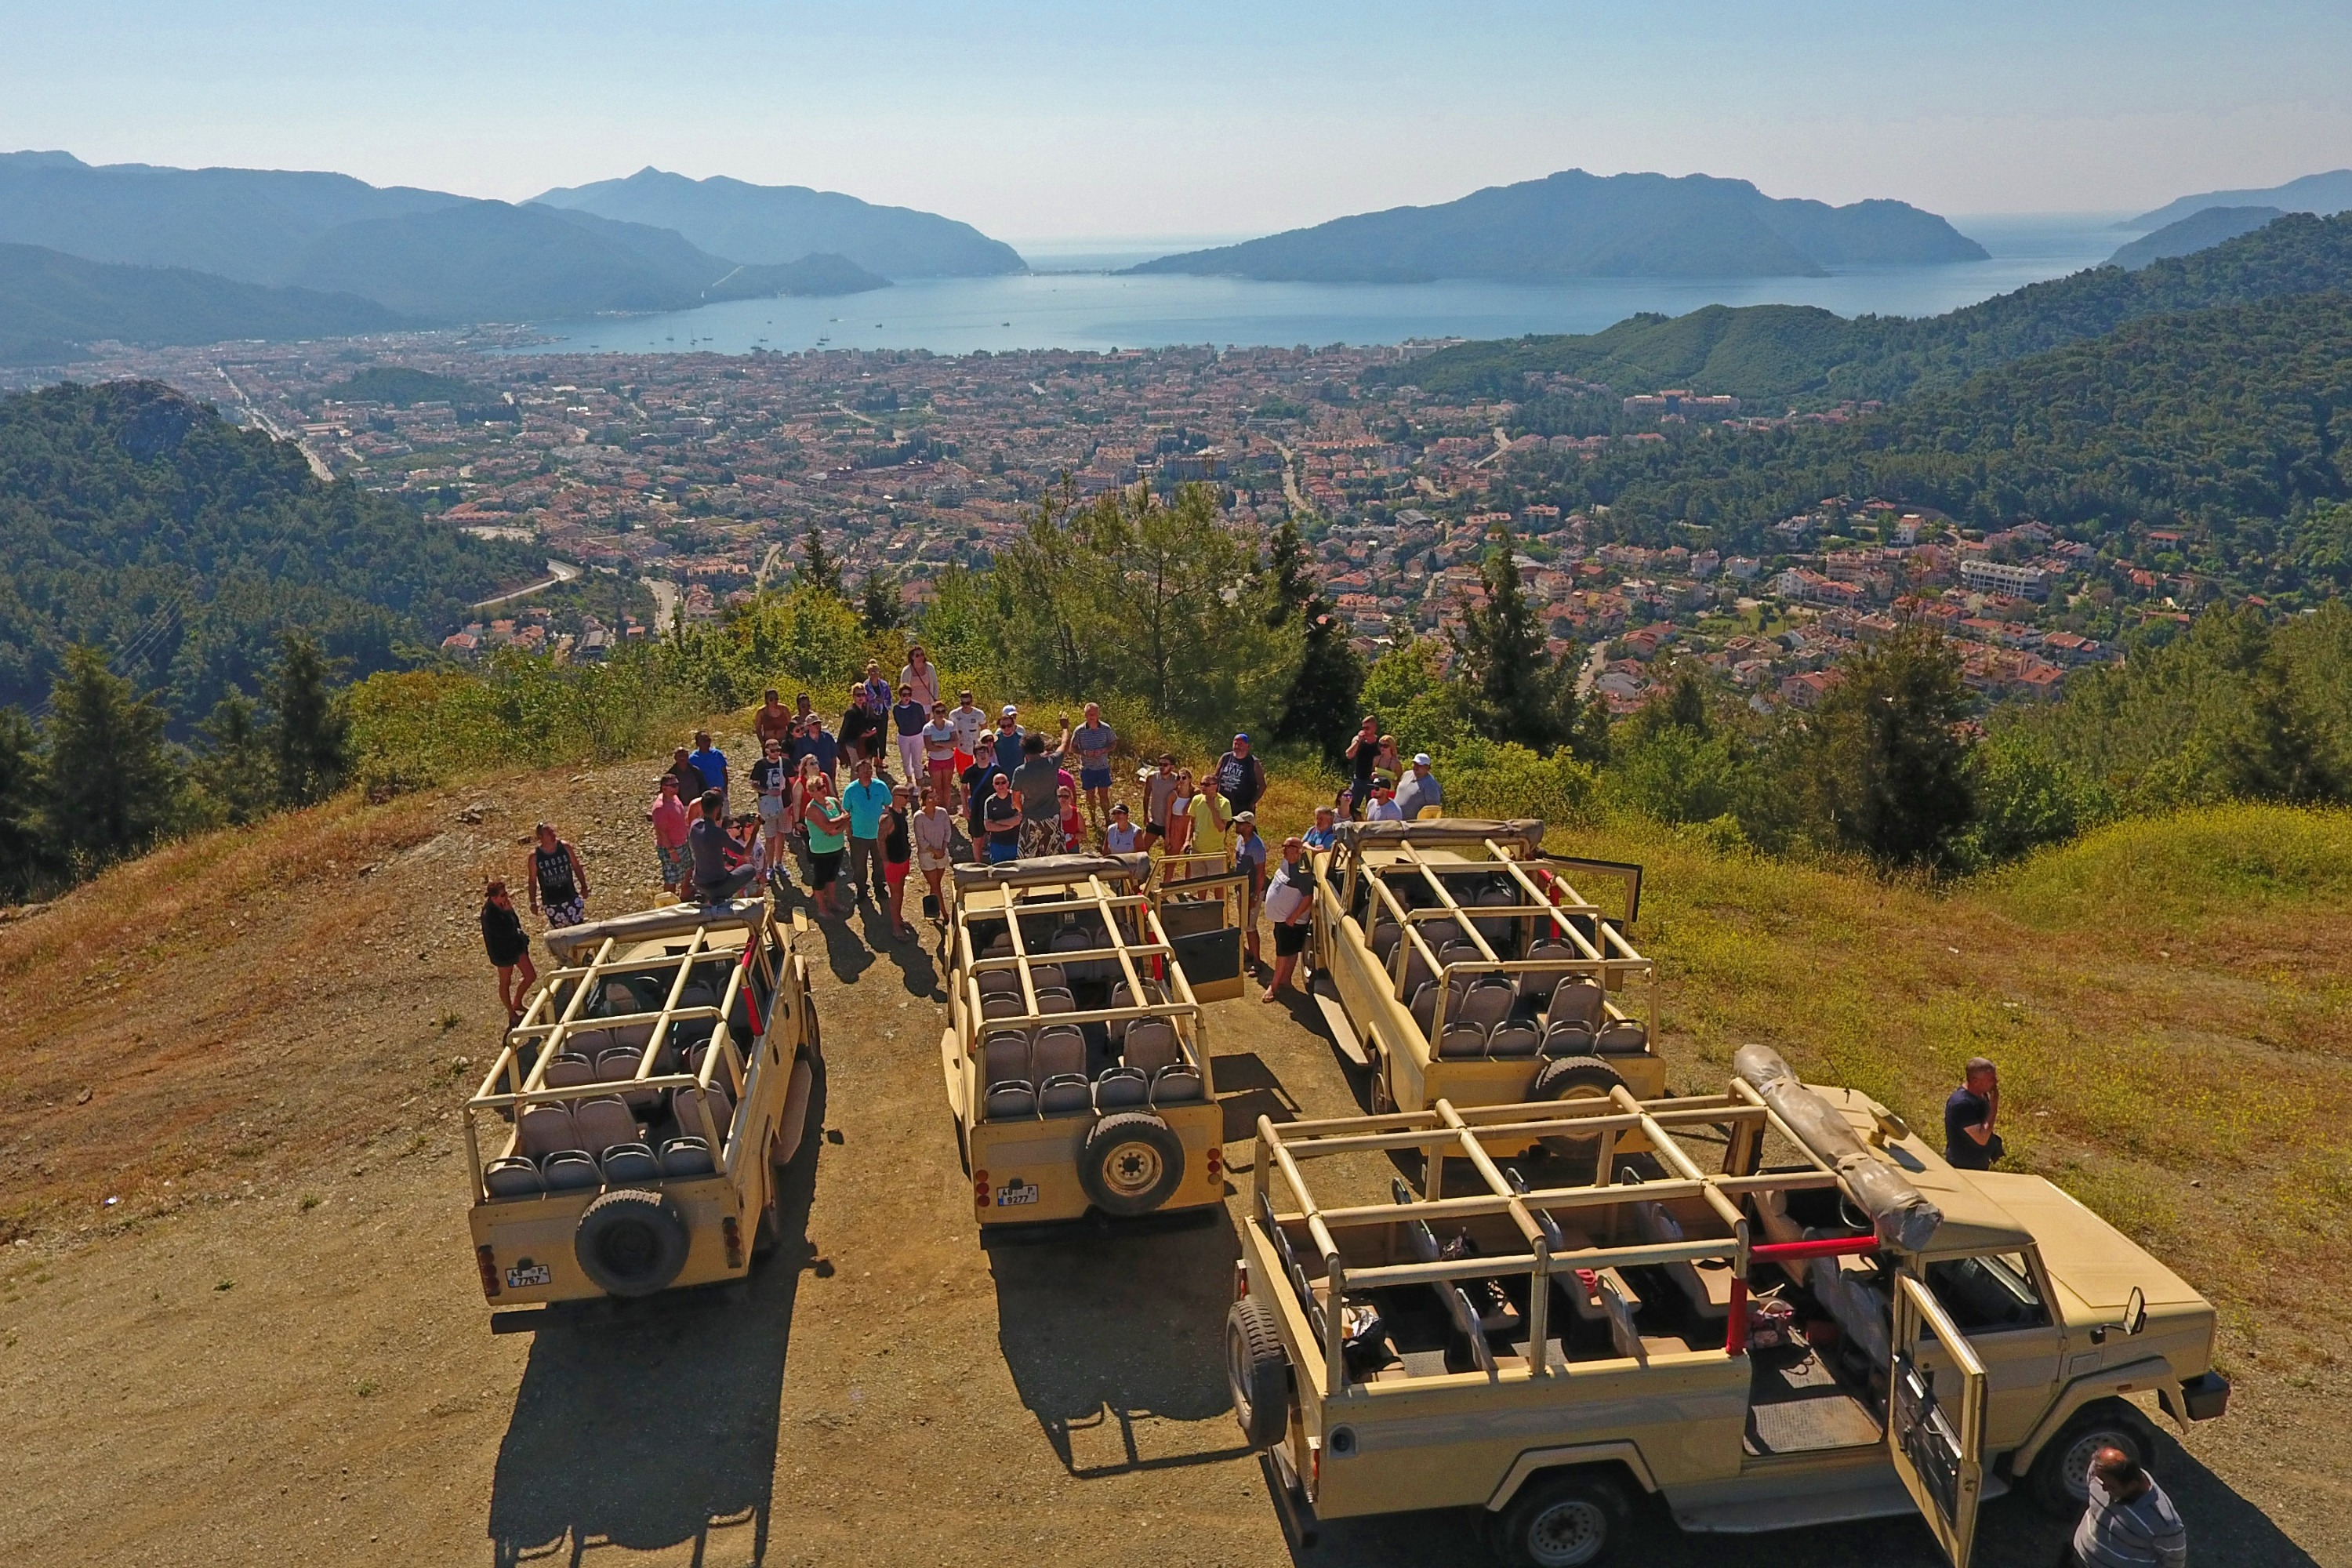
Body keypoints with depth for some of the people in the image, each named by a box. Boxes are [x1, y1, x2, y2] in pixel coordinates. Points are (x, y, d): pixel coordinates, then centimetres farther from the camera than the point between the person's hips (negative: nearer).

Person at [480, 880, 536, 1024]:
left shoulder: (502, 905, -8)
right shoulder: (489, 914, -32)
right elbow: (506, 932, -34)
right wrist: (508, 911, -36)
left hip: (516, 945, 8)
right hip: (503, 951, -8)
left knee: (531, 976, 15)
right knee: (505, 983, 15)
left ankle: (517, 1004, 39)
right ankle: (512, 1014, 35)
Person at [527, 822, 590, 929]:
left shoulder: (565, 847, -10)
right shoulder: (535, 856, -14)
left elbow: (576, 867, 4)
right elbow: (532, 880, -4)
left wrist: (583, 887, 4)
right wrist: (533, 902, 0)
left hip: (571, 897, 1)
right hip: (551, 902, -1)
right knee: (558, 931, 10)